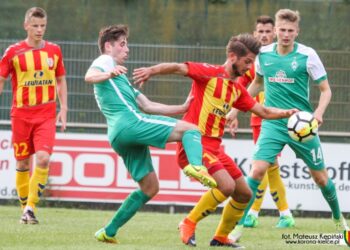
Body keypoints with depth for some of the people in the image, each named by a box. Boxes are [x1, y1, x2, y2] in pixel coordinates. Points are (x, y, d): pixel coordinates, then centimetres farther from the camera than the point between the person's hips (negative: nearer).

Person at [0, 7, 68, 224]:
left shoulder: (54, 51, 6)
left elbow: (61, 80, 17)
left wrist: (63, 108, 9)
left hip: (47, 115, 1)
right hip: (21, 114, -1)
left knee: (43, 158, -17)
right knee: (23, 163, 4)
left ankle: (31, 206, -9)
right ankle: (25, 208, 18)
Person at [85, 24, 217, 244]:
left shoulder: (120, 78, 36)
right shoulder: (105, 61, 9)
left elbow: (147, 106, 31)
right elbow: (89, 77, -16)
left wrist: (183, 108, 26)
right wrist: (108, 74, -37)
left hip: (119, 136, 9)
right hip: (129, 121, -9)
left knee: (150, 187, 14)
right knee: (191, 130, -15)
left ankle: (109, 231, 10)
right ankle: (197, 166, -47)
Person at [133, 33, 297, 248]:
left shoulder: (238, 90, 16)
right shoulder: (210, 73, -7)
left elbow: (264, 112, 21)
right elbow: (178, 68, -20)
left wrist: (288, 113, 5)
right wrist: (152, 70, -37)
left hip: (214, 147, 9)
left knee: (244, 194, 10)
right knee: (226, 185, -25)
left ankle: (221, 237, 26)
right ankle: (189, 224, -8)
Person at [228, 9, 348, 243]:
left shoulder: (307, 55, -8)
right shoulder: (263, 54, 1)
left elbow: (326, 89, -3)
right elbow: (257, 83, 21)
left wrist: (318, 113, -21)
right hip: (272, 124, 1)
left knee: (320, 177, 8)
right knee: (257, 170, -17)